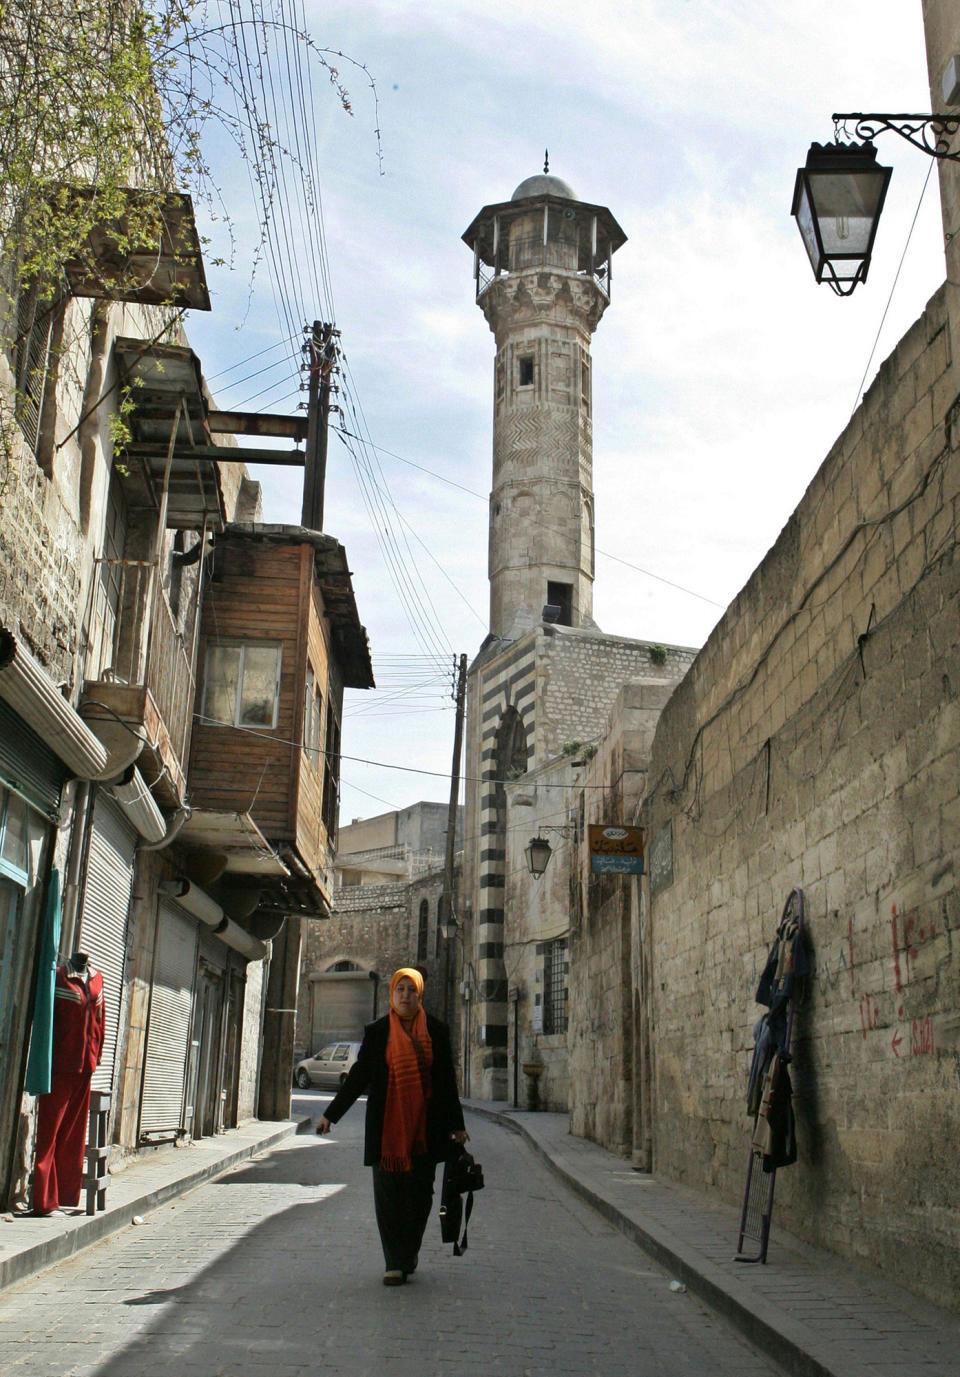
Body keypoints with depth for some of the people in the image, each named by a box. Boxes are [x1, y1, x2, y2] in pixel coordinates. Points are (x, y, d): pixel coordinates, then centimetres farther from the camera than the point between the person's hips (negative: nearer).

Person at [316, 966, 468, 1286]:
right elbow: (358, 1076, 5)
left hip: (425, 1125, 1)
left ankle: (409, 1253, 25)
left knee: (419, 1193, 4)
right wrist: (331, 1114, 1)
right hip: (387, 1125, -1)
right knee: (388, 1194, -2)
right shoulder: (376, 1032, 3)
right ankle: (395, 1263, 6)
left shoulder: (437, 1031, 5)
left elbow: (447, 1080, 8)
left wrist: (456, 1125, 8)